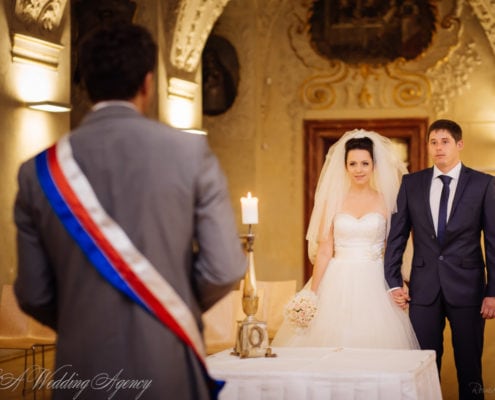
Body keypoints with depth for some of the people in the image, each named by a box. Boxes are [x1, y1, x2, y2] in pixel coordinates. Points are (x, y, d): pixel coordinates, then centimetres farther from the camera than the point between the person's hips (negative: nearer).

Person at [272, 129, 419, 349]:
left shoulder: (385, 200, 5)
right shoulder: (334, 201, 5)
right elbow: (324, 250, 3)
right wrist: (312, 294, -2)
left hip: (373, 284, 0)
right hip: (338, 284, 0)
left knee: (374, 343, -4)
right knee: (333, 341, -2)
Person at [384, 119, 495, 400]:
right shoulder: (411, 183, 6)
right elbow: (397, 235, 7)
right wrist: (393, 281, 1)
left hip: (466, 287, -2)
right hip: (424, 288, 2)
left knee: (469, 365, 6)